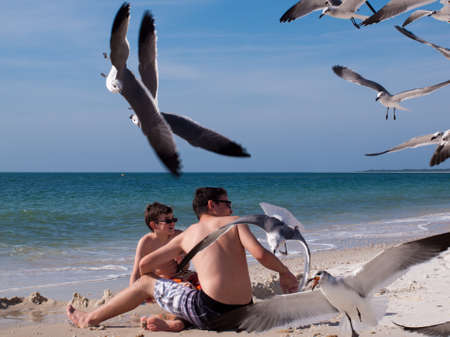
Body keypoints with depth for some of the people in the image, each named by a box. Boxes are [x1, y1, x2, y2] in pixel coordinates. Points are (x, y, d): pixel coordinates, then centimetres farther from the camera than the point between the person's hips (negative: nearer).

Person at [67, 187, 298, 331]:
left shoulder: (186, 236, 13)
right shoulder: (235, 222, 9)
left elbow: (145, 265, 18)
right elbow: (260, 254, -7)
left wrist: (153, 288, 37)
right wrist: (285, 273, 9)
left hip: (211, 312, -2)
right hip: (242, 315, 2)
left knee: (146, 283, 19)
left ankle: (91, 319, 28)